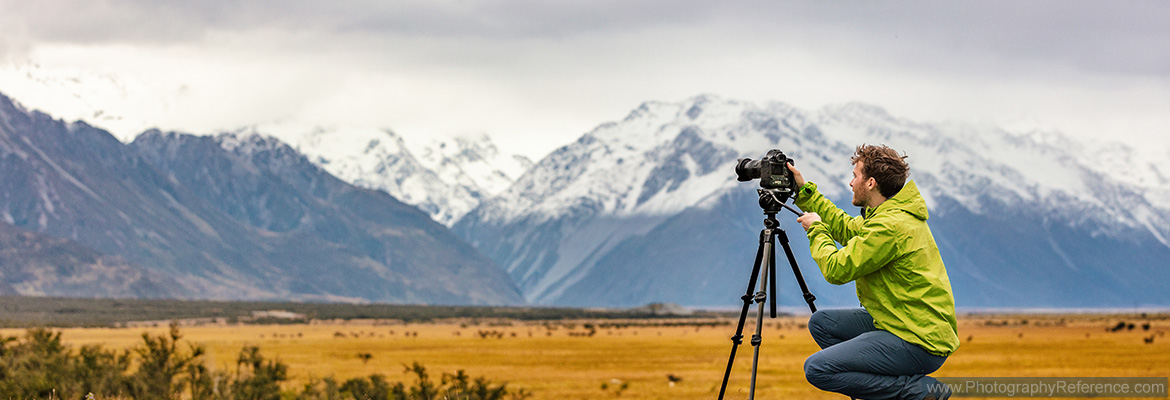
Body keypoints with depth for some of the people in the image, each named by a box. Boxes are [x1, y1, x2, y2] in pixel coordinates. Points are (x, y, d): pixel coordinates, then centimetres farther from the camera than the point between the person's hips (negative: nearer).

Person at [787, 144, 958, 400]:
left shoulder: (891, 226, -21)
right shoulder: (888, 214, 10)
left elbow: (836, 269, -17)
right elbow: (846, 228, 27)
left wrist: (816, 230, 1)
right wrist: (804, 191, 28)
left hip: (920, 344, -10)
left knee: (817, 369, -18)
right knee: (821, 322, 18)